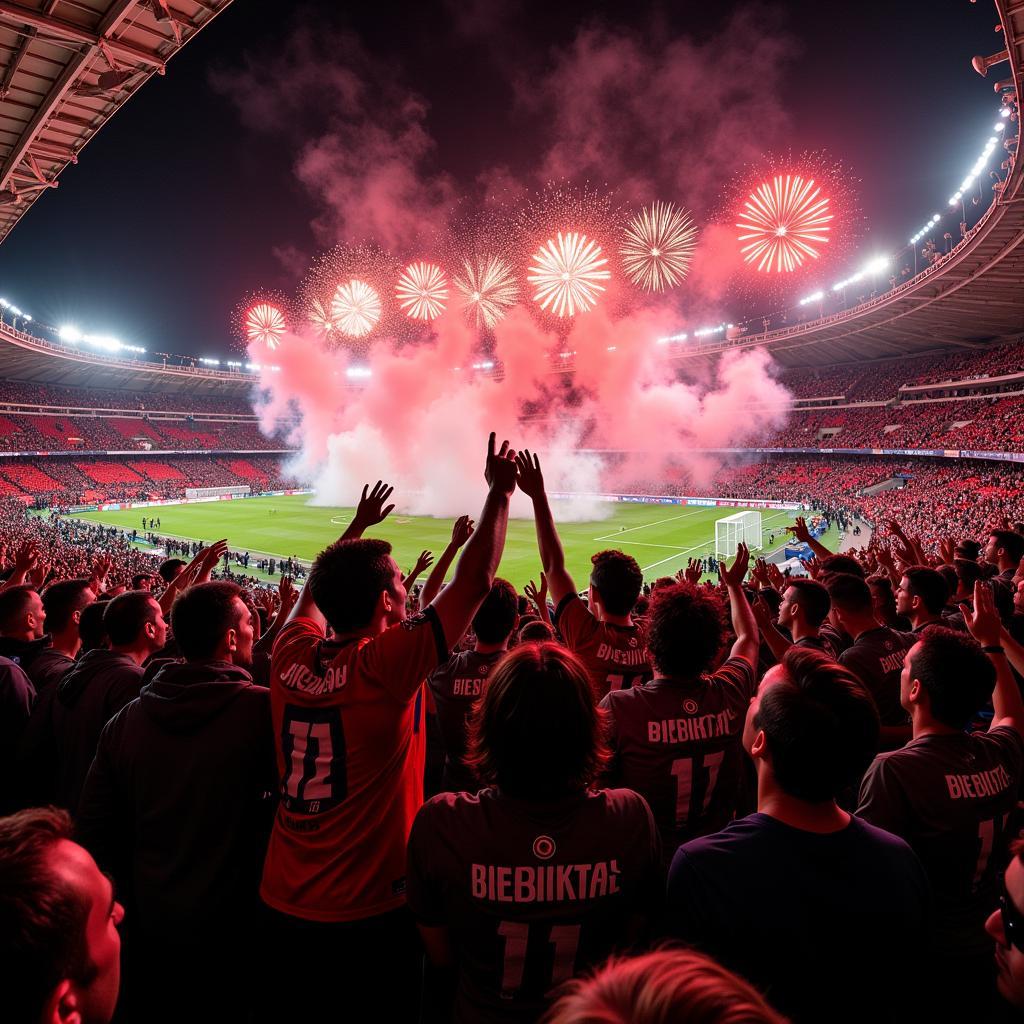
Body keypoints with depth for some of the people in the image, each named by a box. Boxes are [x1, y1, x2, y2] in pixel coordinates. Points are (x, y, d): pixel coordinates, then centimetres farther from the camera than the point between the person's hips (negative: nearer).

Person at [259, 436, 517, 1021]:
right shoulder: (386, 665, -22)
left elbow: (316, 589, 15)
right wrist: (501, 491, -8)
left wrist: (358, 527, 27)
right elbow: (476, 580, -19)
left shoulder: (292, 658, -6)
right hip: (370, 912, -5)